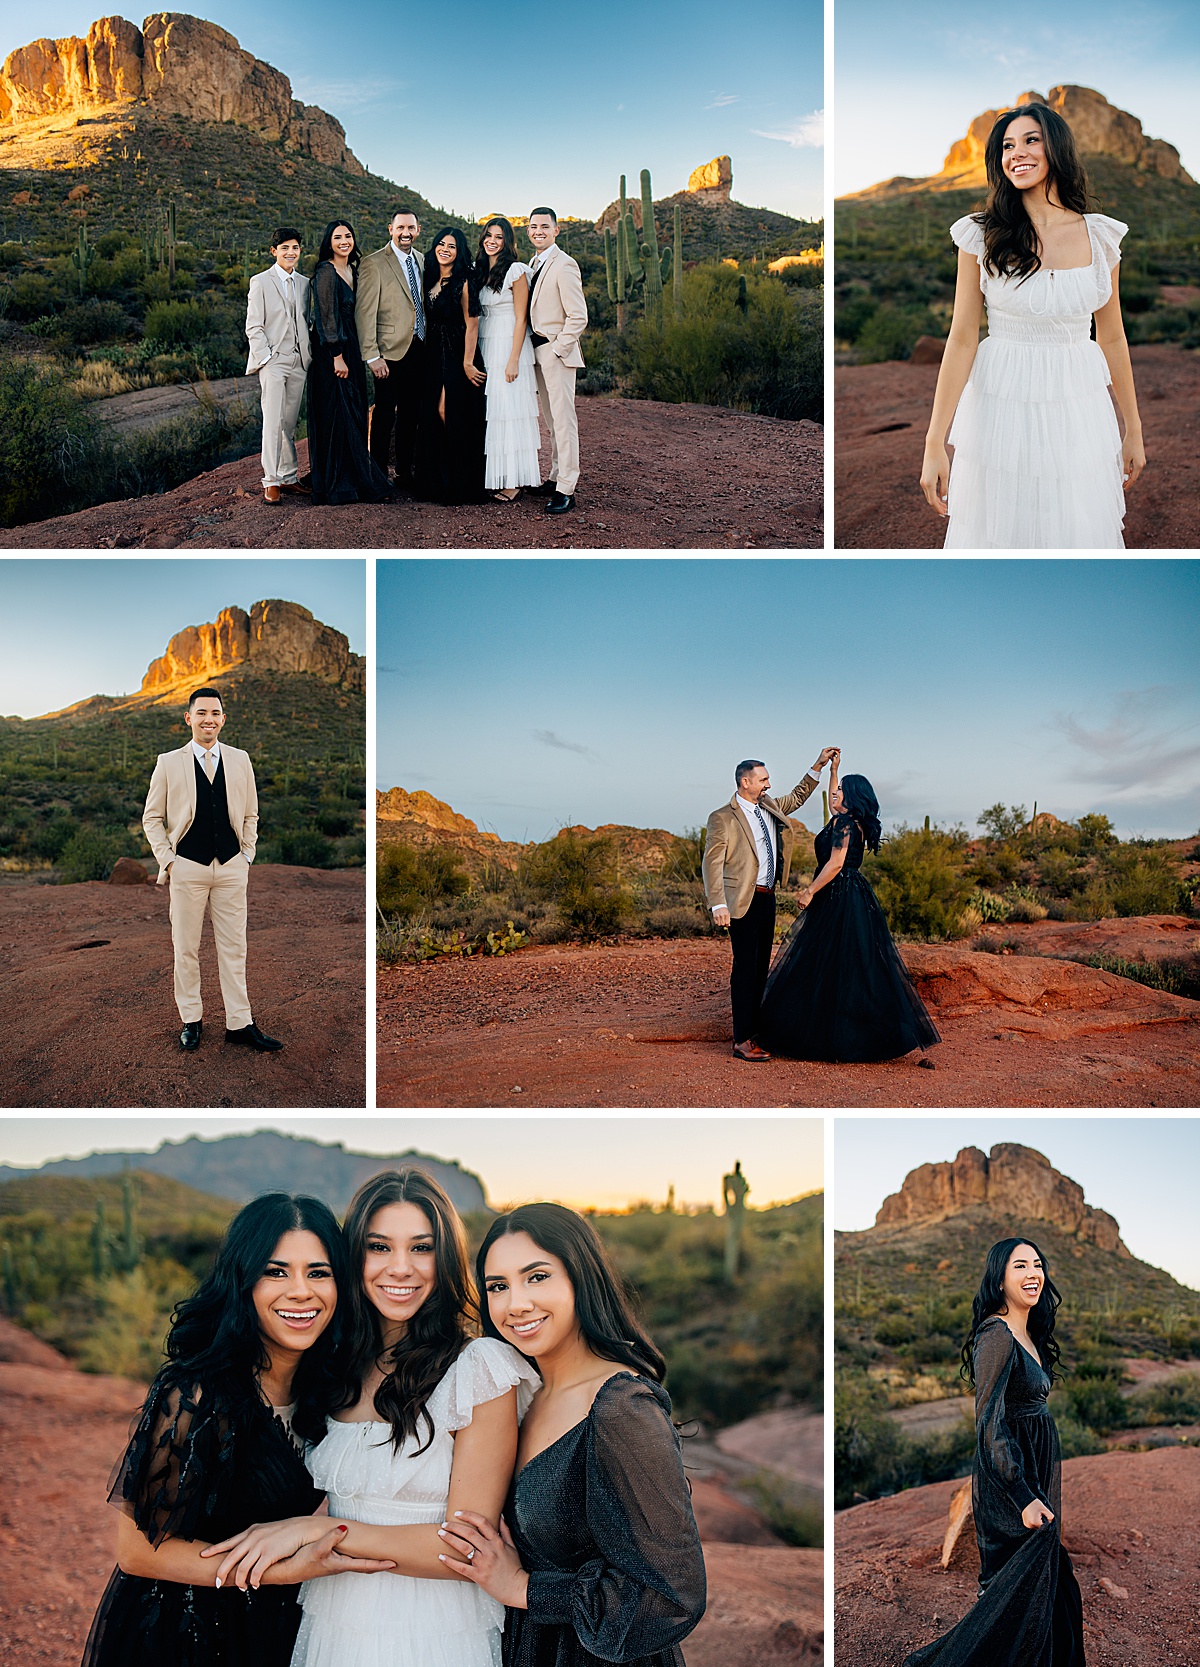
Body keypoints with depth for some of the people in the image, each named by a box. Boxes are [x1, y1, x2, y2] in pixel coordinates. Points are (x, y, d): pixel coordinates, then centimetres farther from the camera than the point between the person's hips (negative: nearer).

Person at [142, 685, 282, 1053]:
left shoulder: (240, 761, 7)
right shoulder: (169, 763, 1)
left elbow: (250, 815, 15)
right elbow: (152, 817, 5)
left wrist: (248, 854, 7)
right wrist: (166, 859, -3)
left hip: (232, 867, 2)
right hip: (187, 867, -2)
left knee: (234, 947, 4)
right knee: (186, 947, 5)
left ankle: (239, 1023, 8)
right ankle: (191, 1020, 16)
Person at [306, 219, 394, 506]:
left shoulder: (352, 271, 14)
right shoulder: (326, 273, -12)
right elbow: (327, 317, -16)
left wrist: (353, 355, 15)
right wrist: (337, 356, -19)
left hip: (349, 349, 9)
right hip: (330, 352, -9)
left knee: (354, 415, 9)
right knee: (338, 415, -7)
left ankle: (355, 480, 15)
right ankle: (339, 485, -4)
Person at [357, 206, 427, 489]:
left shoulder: (421, 261, 13)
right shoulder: (374, 264, -7)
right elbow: (364, 313, -11)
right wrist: (372, 356, -16)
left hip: (419, 349, 6)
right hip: (391, 350, -6)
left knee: (411, 413, 11)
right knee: (385, 414, -2)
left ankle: (405, 473, 19)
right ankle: (378, 476, 5)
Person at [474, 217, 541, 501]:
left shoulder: (516, 271, -7)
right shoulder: (479, 271, 13)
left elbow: (521, 319, -10)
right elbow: (475, 315, 16)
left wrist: (513, 360, -16)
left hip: (508, 347, -7)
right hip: (484, 348, 7)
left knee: (509, 411, -7)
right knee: (486, 411, 5)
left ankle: (513, 481, -3)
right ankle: (490, 476, 11)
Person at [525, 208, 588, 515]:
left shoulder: (564, 265, -13)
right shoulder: (534, 264, 14)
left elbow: (578, 317, -17)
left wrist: (557, 349, -15)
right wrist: (537, 349, 12)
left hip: (558, 353, -9)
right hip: (538, 352, 9)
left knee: (563, 421, -9)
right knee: (550, 420, 14)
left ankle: (566, 490, -9)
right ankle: (555, 477, 22)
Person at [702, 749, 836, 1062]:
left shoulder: (770, 807, 14)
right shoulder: (723, 818, -8)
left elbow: (796, 798, 33)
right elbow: (712, 862, -11)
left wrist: (818, 766, 23)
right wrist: (718, 904, -19)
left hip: (767, 898, 8)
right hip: (742, 901, -8)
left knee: (761, 966, 10)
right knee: (745, 968, -9)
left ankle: (754, 1030, 18)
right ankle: (742, 1041, -7)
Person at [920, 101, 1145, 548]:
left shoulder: (1100, 238, 3)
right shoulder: (984, 236, -4)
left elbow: (1112, 337, 10)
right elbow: (962, 339, -6)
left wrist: (1133, 429, 13)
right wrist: (934, 443, -10)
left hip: (1078, 411, 2)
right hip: (1001, 407, -2)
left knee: (1081, 533, 7)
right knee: (998, 533, 6)